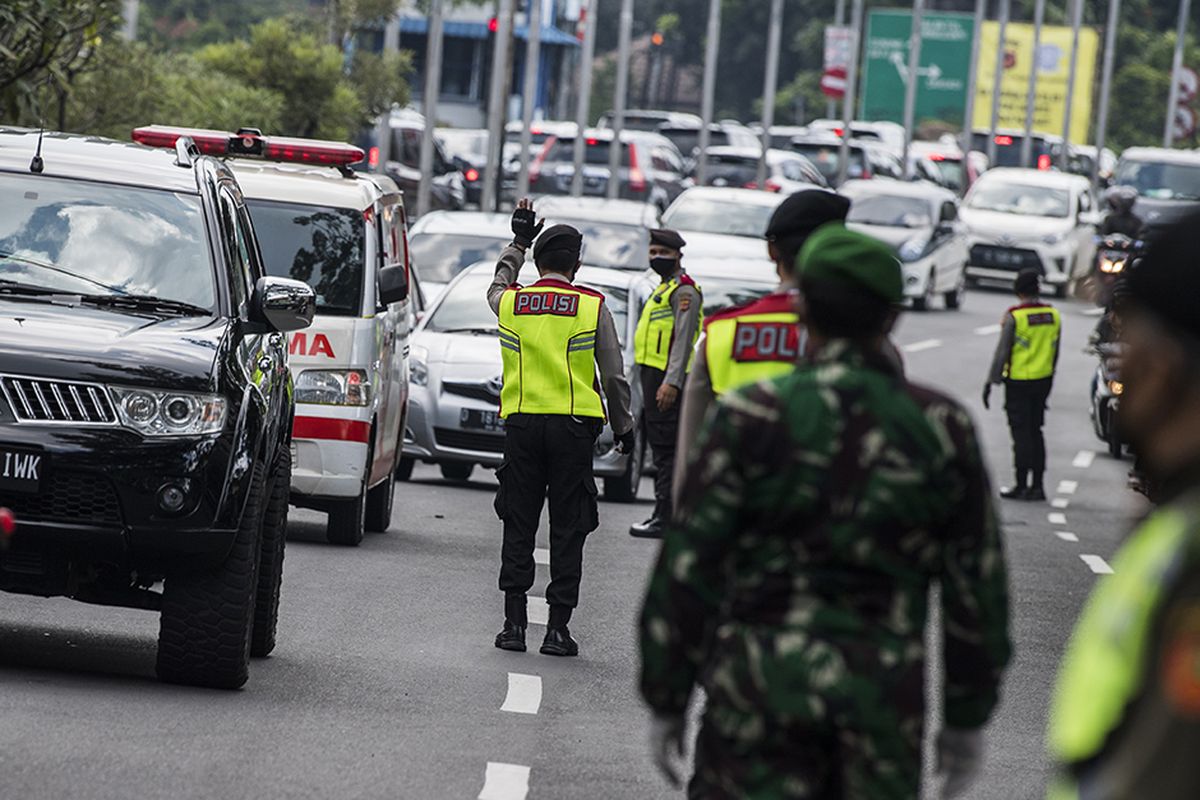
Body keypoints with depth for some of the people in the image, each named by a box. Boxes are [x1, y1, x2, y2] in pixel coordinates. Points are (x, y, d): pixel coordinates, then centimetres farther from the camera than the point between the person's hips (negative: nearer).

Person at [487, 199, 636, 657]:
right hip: (573, 429, -2)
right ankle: (558, 628, -1)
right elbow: (614, 375, -1)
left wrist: (518, 241, 43)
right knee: (568, 531, 2)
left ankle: (514, 624, 5)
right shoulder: (592, 307, -3)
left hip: (521, 425, 2)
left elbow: (497, 285, 32)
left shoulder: (511, 302, 5)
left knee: (518, 528, 8)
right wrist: (623, 427, 10)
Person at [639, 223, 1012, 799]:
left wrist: (666, 702, 4)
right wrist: (966, 718, 15)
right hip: (887, 700, 2)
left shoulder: (751, 419, -6)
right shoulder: (941, 429, 2)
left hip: (759, 690, -2)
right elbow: (978, 585, 6)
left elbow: (687, 570, -5)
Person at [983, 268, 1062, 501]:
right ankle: (1037, 485, 14)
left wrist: (990, 383, -6)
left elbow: (1002, 353, -13)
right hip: (1043, 381, 5)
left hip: (1019, 383, -5)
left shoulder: (1014, 316, -14)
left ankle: (1021, 485, 2)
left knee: (1021, 433, 0)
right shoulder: (1053, 314, 4)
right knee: (1036, 432, 13)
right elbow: (1055, 353, 11)